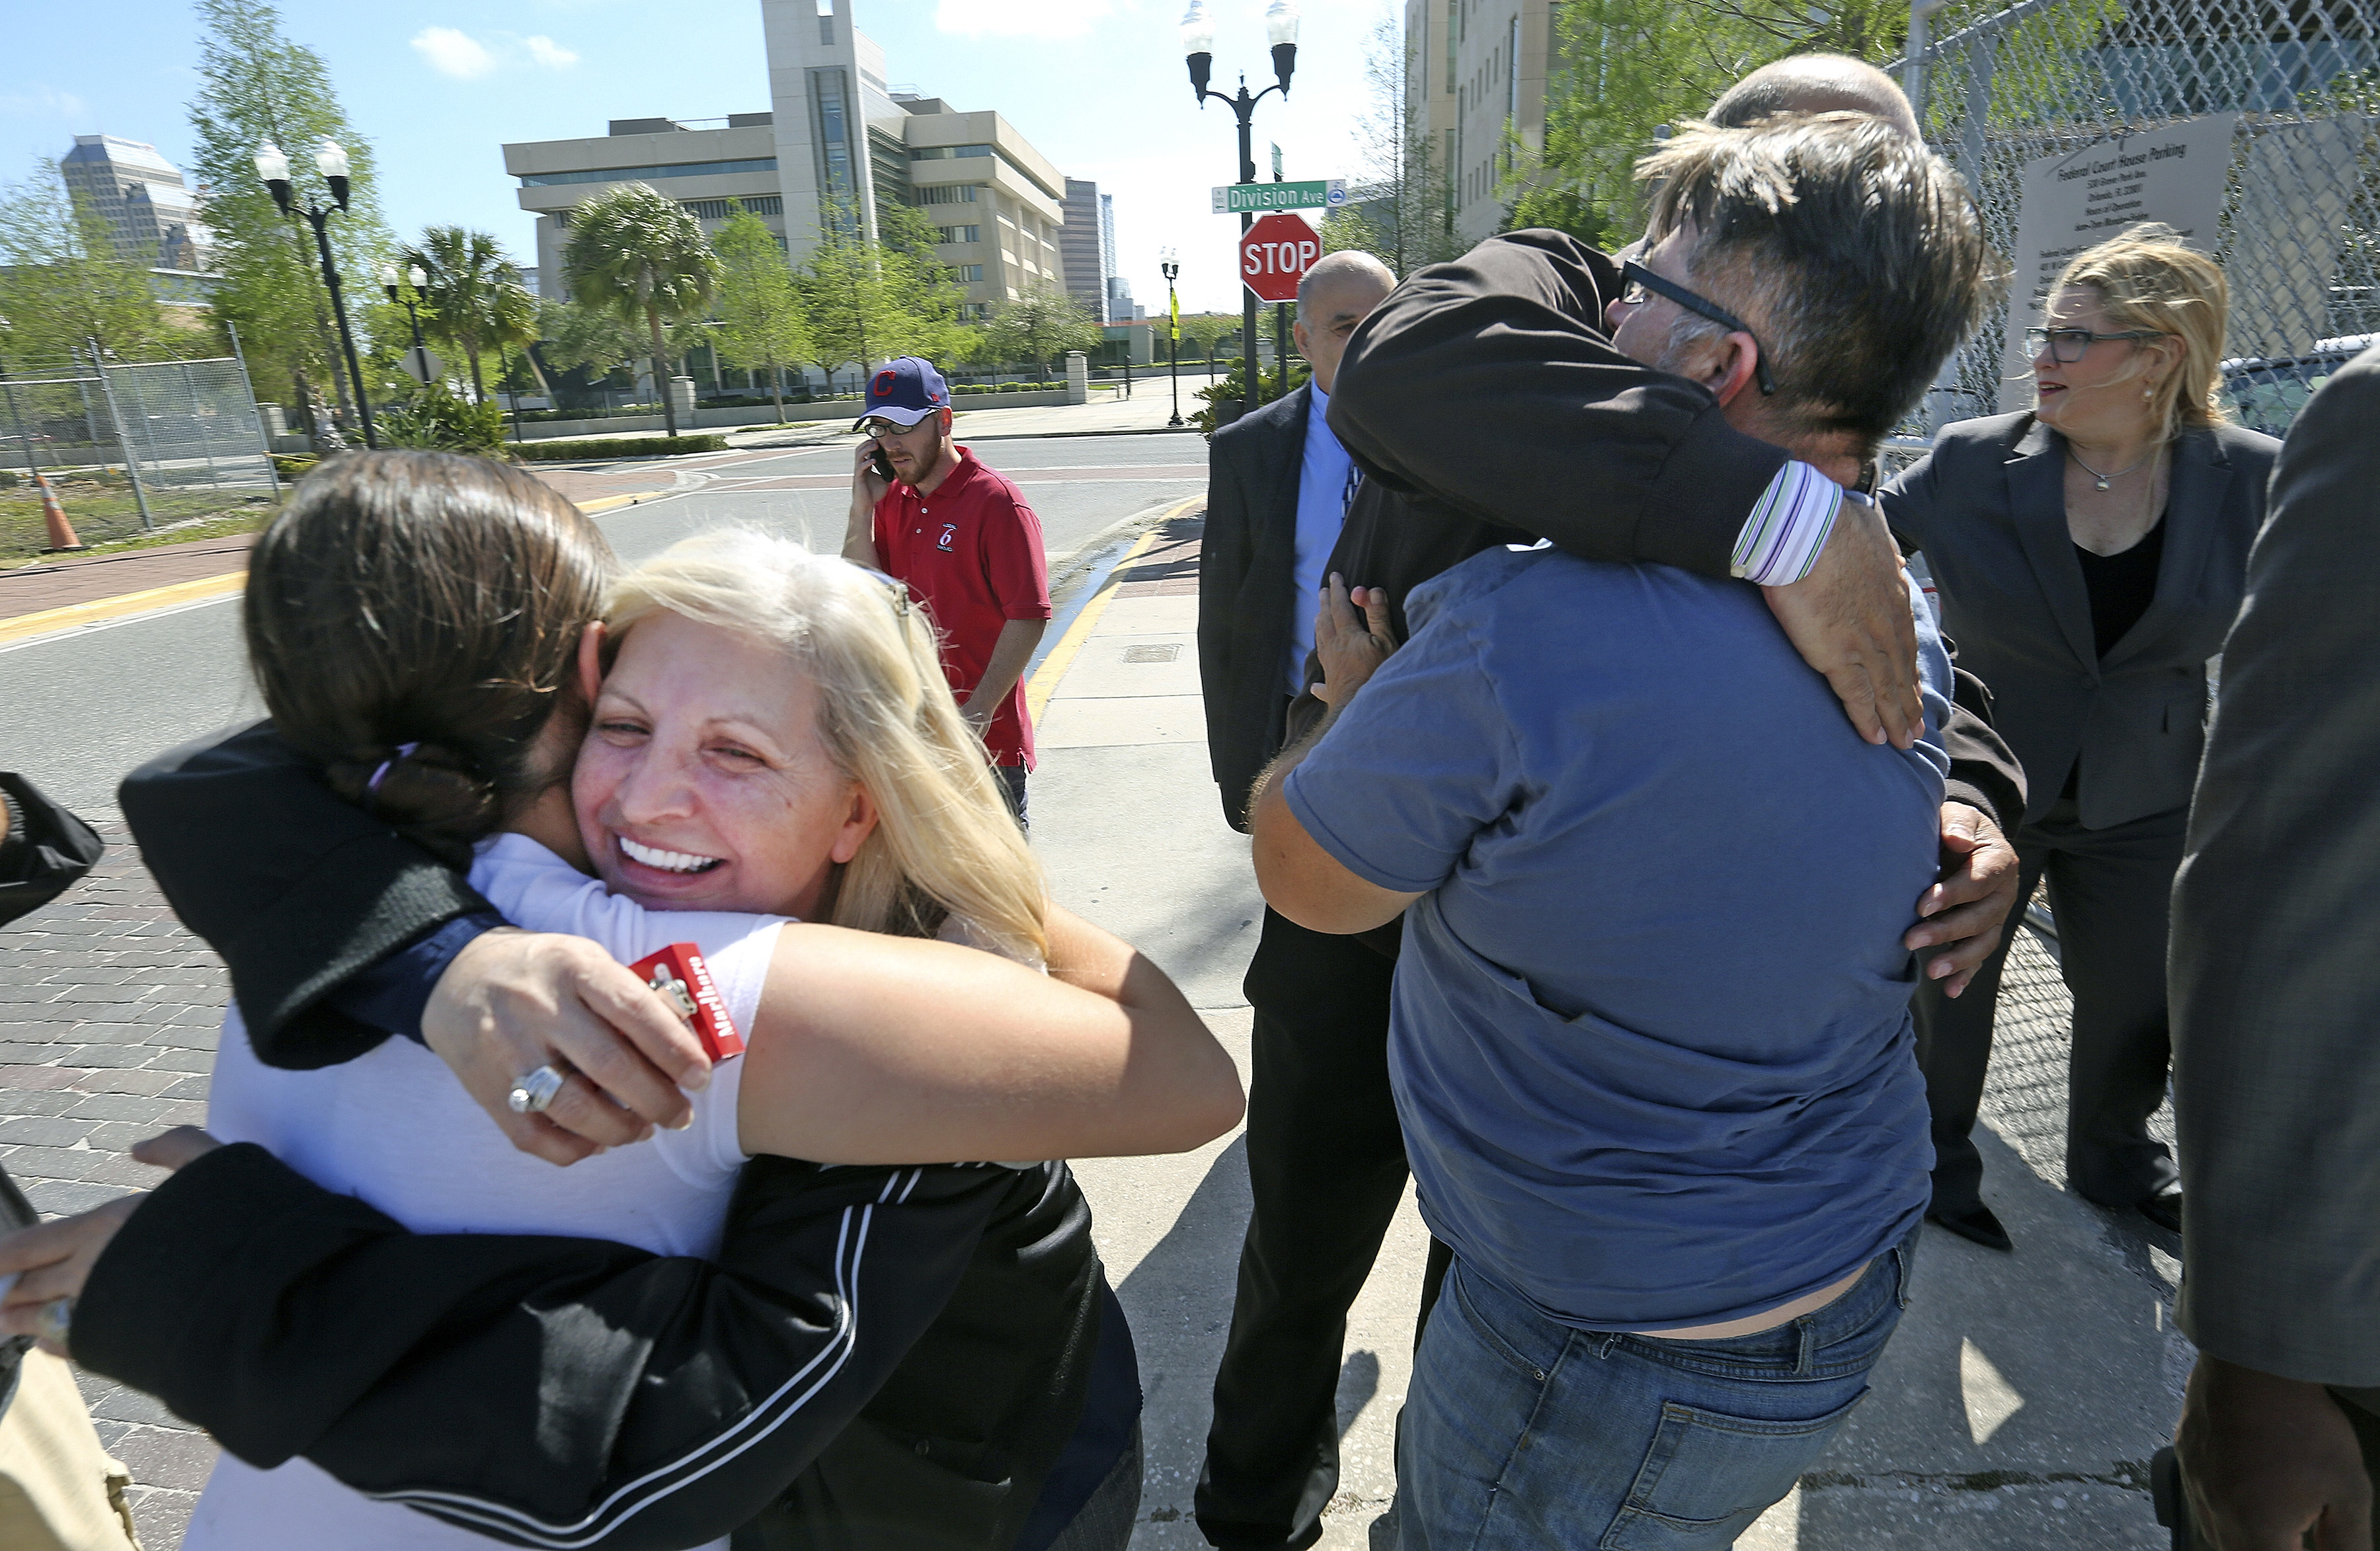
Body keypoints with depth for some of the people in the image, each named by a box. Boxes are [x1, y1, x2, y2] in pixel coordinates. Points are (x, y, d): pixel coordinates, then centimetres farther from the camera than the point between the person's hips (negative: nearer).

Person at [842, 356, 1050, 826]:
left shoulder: (996, 501, -13)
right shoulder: (890, 498, 8)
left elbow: (1028, 616, -16)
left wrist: (980, 709, -19)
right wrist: (862, 508, -9)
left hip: (985, 734, -6)